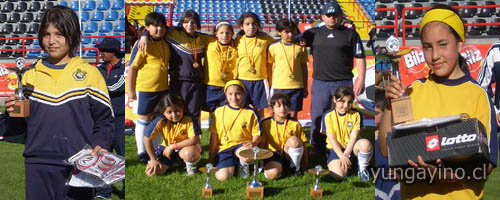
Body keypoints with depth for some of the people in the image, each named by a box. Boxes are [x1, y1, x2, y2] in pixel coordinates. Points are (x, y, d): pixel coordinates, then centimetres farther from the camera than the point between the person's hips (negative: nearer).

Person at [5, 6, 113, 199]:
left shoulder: (89, 73, 3)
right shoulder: (30, 76, 13)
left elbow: (104, 118, 3)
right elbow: (20, 125, 18)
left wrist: (100, 145, -13)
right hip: (37, 165, 3)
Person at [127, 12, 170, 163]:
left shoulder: (165, 44, 6)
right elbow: (132, 67, -11)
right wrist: (130, 89, -11)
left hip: (163, 88, 6)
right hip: (145, 88, -6)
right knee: (144, 119, 6)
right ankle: (141, 152, 19)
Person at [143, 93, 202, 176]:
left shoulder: (189, 120, -24)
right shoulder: (160, 121, -20)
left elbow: (194, 140, -28)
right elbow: (147, 139, -14)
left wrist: (172, 146, -26)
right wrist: (154, 159, -10)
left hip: (186, 146, -3)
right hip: (167, 148, 3)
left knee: (189, 153, -40)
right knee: (151, 172, -12)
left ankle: (191, 165, -2)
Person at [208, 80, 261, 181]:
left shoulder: (250, 113, 3)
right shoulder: (219, 112, 6)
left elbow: (257, 134, 3)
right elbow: (214, 135, 8)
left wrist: (253, 143, -21)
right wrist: (211, 157, 7)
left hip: (242, 146, 0)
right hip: (224, 148, 1)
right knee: (222, 177, -23)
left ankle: (243, 164, 2)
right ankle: (232, 165, 13)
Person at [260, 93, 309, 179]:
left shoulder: (295, 124, 0)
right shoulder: (266, 123, -1)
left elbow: (303, 143, 4)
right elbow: (261, 143, 1)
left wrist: (305, 162, 2)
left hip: (290, 155, 3)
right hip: (273, 154, -2)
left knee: (294, 140, -30)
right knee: (272, 174, -35)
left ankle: (295, 166, -7)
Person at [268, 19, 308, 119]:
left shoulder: (300, 47, 4)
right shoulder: (273, 47, 0)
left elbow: (304, 67, 11)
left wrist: (305, 87, 11)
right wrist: (271, 86, 7)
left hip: (297, 86, 1)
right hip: (279, 87, -1)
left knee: (293, 113, 6)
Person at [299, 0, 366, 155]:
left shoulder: (350, 34, 7)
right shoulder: (314, 33, 12)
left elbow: (359, 57, 5)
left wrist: (361, 79, -3)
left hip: (344, 83, -1)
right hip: (320, 83, 2)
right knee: (317, 117, 5)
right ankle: (317, 148, 17)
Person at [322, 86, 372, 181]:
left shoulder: (356, 115, -4)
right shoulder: (328, 116, -7)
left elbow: (354, 137, -8)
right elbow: (332, 139, -9)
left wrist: (346, 155, -18)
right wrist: (342, 156, -18)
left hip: (351, 147, 1)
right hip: (336, 148, -1)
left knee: (365, 143, -34)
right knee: (339, 175, -27)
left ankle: (362, 169, -7)